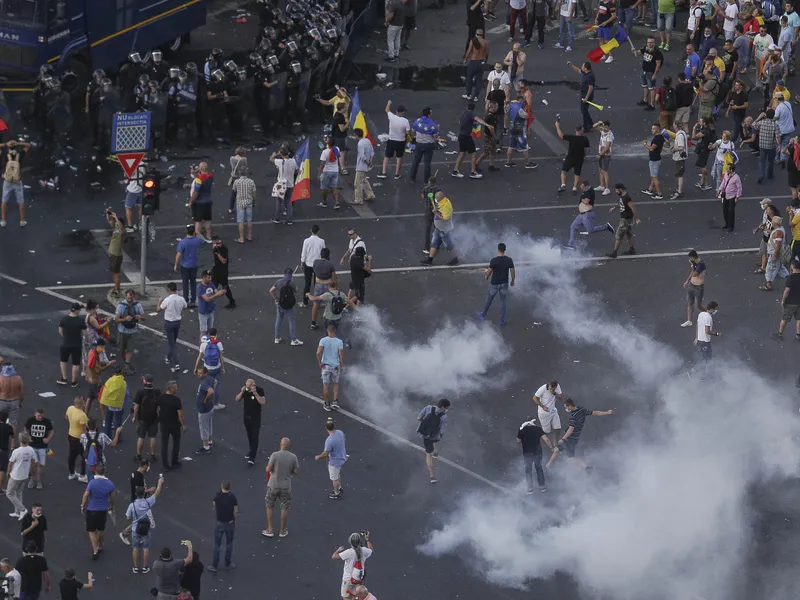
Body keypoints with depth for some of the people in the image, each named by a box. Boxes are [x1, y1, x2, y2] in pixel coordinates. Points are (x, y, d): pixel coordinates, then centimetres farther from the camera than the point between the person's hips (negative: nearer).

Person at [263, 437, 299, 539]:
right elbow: (296, 471, -4)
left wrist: (269, 466, 8)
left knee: (270, 507, 15)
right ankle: (283, 531, 22)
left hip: (273, 485, -1)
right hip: (286, 486, 1)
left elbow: (268, 469, -15)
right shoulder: (293, 457, -9)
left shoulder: (274, 455, -16)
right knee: (284, 508, 14)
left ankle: (269, 530, 17)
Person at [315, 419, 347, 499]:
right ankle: (340, 488, 51)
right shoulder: (340, 432, -14)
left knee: (334, 478, 17)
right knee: (338, 473, 33)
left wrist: (318, 457, -5)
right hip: (342, 458, 7)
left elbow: (325, 454, -27)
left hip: (335, 462, -7)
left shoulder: (329, 440, -36)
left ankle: (336, 494, 36)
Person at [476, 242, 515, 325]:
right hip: (504, 284, 2)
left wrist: (486, 276, 11)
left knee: (488, 299, 19)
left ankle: (483, 315, 37)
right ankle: (502, 321, 19)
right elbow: (513, 271, -6)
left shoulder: (494, 260, -22)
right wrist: (513, 280, 12)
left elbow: (489, 272, -12)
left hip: (494, 284, -2)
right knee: (503, 302, 13)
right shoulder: (509, 260, -14)